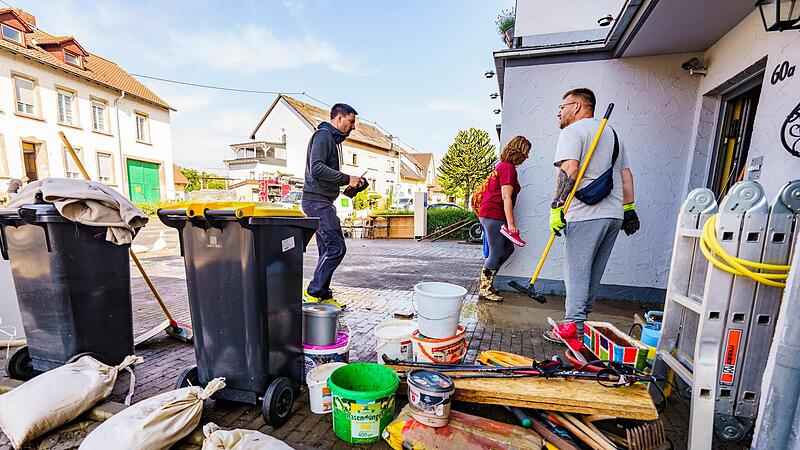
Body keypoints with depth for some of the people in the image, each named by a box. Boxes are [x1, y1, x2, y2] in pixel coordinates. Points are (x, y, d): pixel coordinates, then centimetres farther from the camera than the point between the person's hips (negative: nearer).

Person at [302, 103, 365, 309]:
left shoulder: (334, 139, 23)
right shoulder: (323, 135, -8)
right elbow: (317, 168, -21)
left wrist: (351, 182, 12)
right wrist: (346, 178, -17)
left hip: (324, 201, 10)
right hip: (317, 200, -10)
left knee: (327, 251, 10)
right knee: (336, 247, -14)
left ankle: (324, 296, 17)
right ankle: (312, 292, -3)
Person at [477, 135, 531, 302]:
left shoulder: (502, 165, 20)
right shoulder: (508, 168, -11)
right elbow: (506, 197, -18)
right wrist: (511, 224, -19)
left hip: (488, 214, 10)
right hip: (494, 215, -10)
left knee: (508, 249, 13)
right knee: (497, 253, -5)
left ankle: (486, 283, 18)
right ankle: (484, 290, 4)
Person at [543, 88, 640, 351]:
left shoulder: (573, 131, -2)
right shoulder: (612, 133, 24)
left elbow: (569, 170, -18)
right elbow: (626, 175, 22)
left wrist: (557, 207, -17)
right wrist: (629, 209, 23)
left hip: (586, 215, -8)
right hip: (614, 215, 8)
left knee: (576, 274, -3)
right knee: (592, 277, 13)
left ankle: (574, 330, 0)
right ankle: (580, 324, 22)